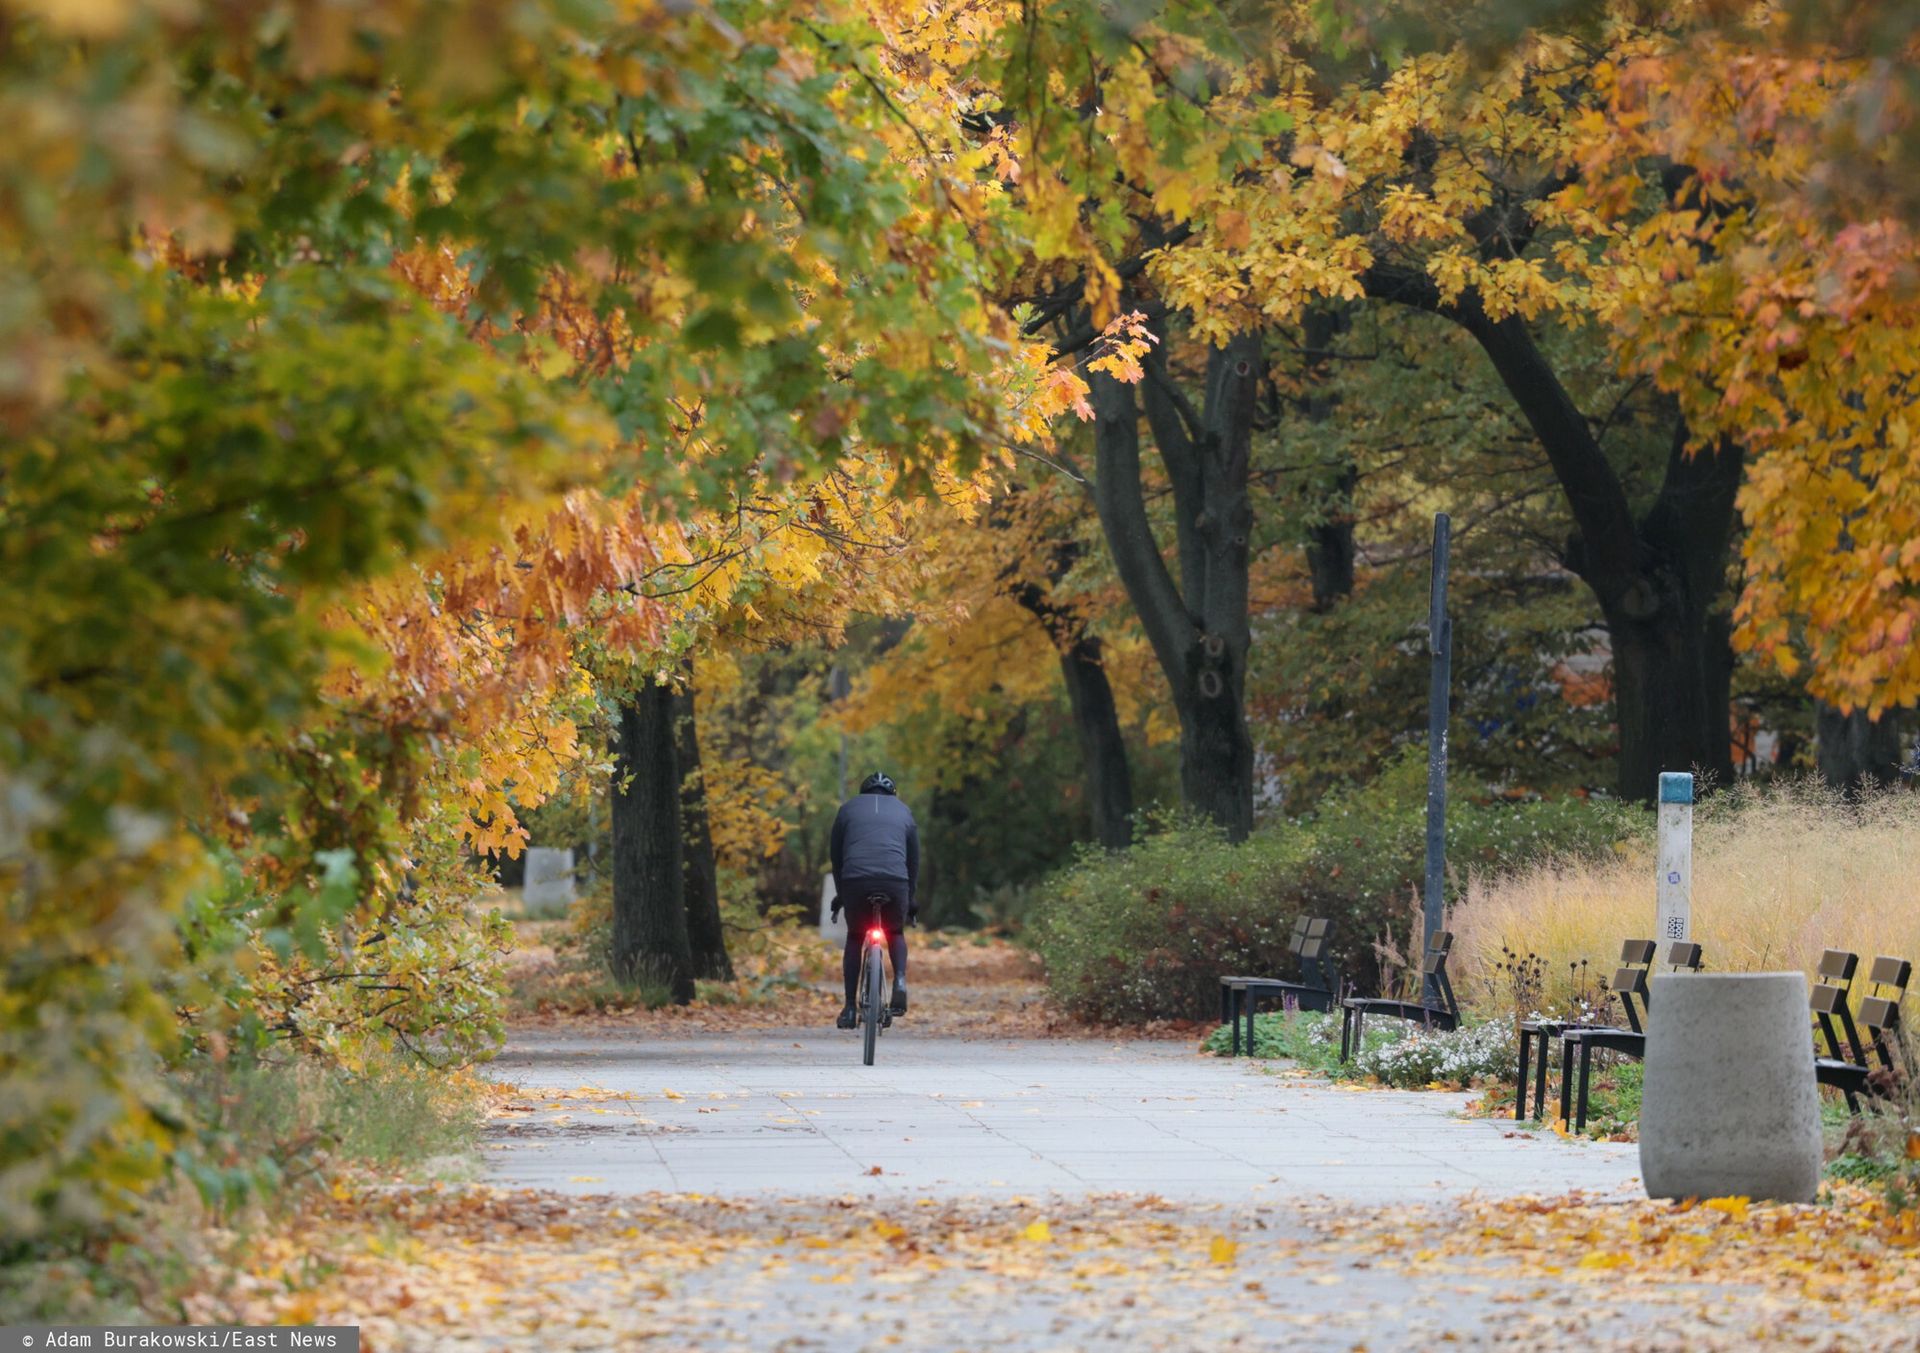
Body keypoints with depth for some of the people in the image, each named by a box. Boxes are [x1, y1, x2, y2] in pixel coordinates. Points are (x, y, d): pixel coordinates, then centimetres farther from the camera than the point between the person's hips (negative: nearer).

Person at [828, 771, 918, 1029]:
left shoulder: (848, 808, 22)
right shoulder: (903, 811, 25)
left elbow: (835, 853, 23)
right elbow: (914, 858, 27)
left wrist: (839, 892, 30)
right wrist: (910, 898, 34)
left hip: (855, 879, -1)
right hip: (896, 880, 1)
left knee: (854, 937, 18)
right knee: (896, 933, 24)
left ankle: (850, 1007, 11)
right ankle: (900, 981, -5)